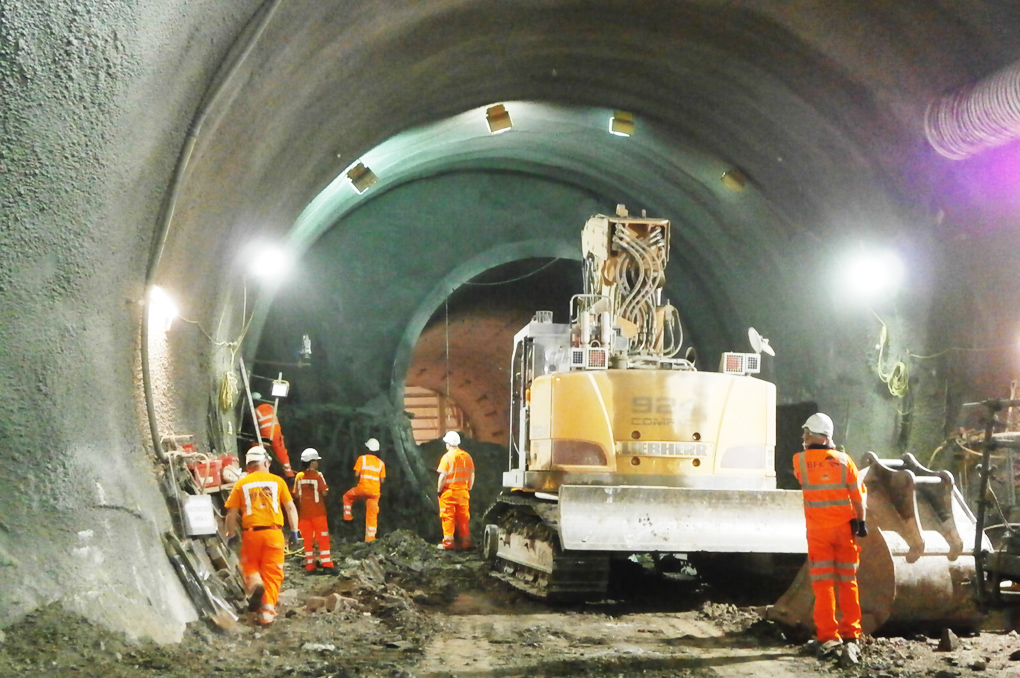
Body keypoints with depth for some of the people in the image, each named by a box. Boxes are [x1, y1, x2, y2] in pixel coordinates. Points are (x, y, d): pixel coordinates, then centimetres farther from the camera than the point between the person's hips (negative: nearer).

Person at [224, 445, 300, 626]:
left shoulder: (241, 484, 4)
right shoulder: (277, 481, 5)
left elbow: (231, 513, 2)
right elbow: (290, 508, 3)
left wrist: (231, 534, 12)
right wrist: (294, 530, 8)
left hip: (251, 533, 0)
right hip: (273, 533, 0)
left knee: (250, 565, 21)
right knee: (272, 572, 7)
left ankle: (254, 584, -11)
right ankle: (267, 611, 0)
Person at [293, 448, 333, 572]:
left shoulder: (299, 476, 1)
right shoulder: (318, 475, -11)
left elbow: (296, 494, 4)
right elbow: (325, 492, -12)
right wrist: (326, 488, 9)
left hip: (304, 513, 4)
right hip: (318, 512, -4)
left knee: (307, 539, 8)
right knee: (323, 538, 3)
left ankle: (309, 565, 9)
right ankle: (326, 563, -1)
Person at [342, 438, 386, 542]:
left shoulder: (362, 458, -1)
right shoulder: (380, 463, 7)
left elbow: (356, 474, -4)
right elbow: (382, 480, 7)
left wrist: (356, 485, 12)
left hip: (362, 488, -2)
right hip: (374, 491, 2)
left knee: (347, 496, 28)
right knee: (372, 514, 6)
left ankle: (348, 515, 19)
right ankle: (370, 537, 7)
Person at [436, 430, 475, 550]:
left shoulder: (447, 457, -12)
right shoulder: (467, 456, 5)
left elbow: (443, 476, -15)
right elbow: (472, 475, 9)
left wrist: (439, 490, -5)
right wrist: (468, 489, 18)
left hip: (449, 491, -5)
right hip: (463, 492, 5)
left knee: (448, 517, 1)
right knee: (463, 517, 11)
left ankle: (448, 543, 0)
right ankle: (465, 542, 14)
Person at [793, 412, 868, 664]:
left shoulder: (800, 460, -6)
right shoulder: (843, 460, -4)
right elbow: (858, 495, -3)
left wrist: (810, 447, 19)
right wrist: (861, 521, 4)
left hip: (818, 530, -1)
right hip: (844, 528, 1)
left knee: (823, 584, 5)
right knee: (847, 583, 9)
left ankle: (828, 637, 2)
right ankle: (851, 636, 7)